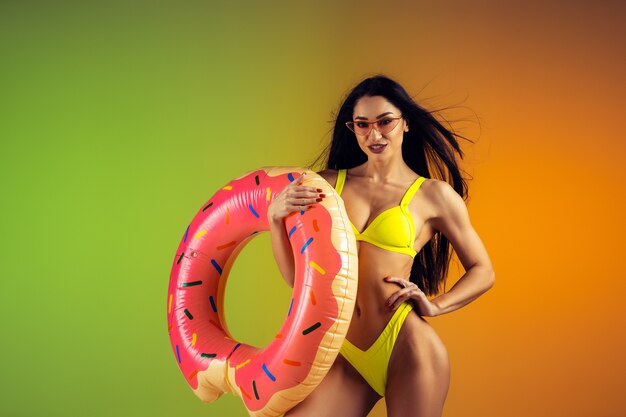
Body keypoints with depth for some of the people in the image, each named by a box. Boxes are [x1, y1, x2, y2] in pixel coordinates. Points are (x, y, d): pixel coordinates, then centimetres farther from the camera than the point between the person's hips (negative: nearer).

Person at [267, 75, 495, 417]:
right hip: (345, 355, 2)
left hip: (408, 347, -2)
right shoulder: (329, 184, 6)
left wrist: (435, 305, -4)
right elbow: (297, 276, 4)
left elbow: (483, 272, 10)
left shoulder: (434, 194, 1)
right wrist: (276, 217, -10)